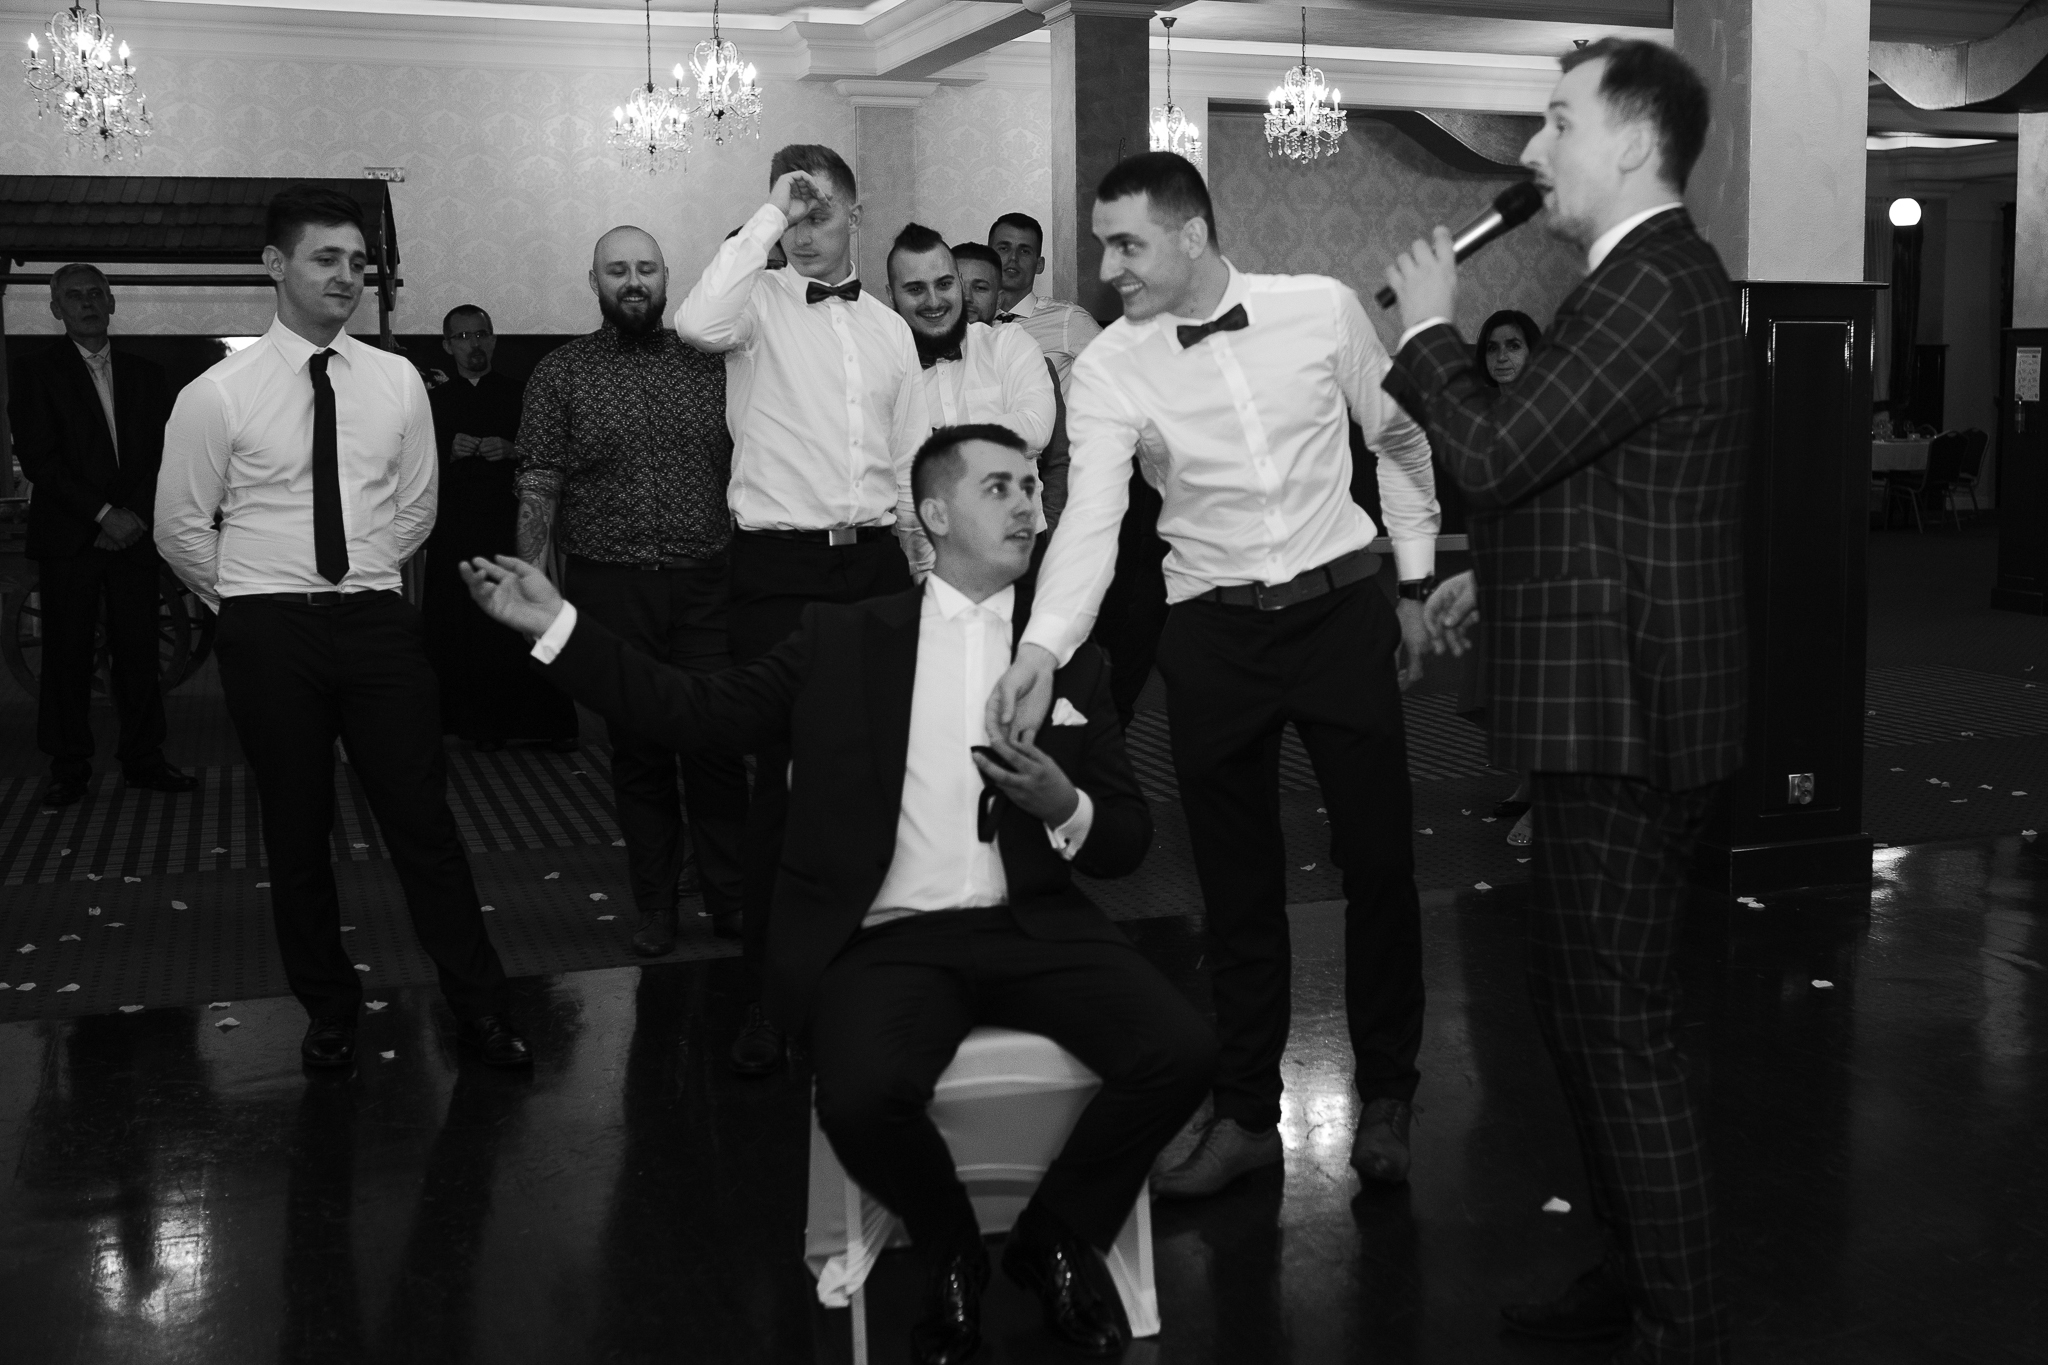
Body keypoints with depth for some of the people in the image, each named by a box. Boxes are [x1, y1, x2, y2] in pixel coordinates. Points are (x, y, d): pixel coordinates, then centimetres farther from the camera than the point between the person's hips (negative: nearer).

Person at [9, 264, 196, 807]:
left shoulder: (145, 375, 14)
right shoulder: (36, 375, 3)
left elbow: (164, 454, 8)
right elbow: (39, 460, -6)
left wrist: (137, 516, -6)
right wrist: (103, 513, -14)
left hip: (134, 533, 3)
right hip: (68, 538, -2)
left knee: (139, 649, 1)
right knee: (67, 654, 0)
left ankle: (143, 759, 9)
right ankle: (69, 768, 6)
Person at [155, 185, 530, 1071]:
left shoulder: (397, 381, 2)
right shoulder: (217, 395, -5)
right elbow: (180, 528, 3)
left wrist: (363, 579, 12)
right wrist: (248, 602, 7)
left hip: (376, 620, 2)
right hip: (268, 633, -1)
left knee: (423, 817, 3)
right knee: (296, 830, 9)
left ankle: (480, 1007, 13)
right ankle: (329, 1010, 25)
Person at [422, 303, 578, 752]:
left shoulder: (519, 395, 11)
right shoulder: (433, 401, 13)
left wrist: (511, 451, -10)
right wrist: (449, 453, -9)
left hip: (512, 527, -1)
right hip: (455, 534, 1)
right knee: (464, 629, -2)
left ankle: (550, 723, -5)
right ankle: (481, 722, 7)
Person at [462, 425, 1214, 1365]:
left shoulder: (1069, 656, 13)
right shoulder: (844, 638, 10)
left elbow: (1127, 843, 11)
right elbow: (697, 712, 5)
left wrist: (1065, 809, -12)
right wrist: (556, 626, -1)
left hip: (1032, 927, 2)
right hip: (890, 936, -2)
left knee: (1181, 1050, -23)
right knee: (862, 1097, -32)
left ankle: (1058, 1239, 7)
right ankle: (953, 1257, 4)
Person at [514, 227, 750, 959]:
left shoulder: (709, 364, 9)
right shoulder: (560, 373, 5)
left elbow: (744, 467, 8)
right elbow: (538, 487, 1)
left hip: (707, 582, 1)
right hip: (610, 588, 0)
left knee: (718, 743, 1)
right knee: (637, 751, 7)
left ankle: (730, 898, 13)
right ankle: (656, 905, 18)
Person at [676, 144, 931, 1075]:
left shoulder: (888, 329, 15)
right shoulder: (760, 304, 1)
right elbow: (698, 324, -24)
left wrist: (931, 575, 13)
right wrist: (766, 220, -16)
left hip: (874, 562, 4)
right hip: (780, 567, -4)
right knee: (782, 772, -3)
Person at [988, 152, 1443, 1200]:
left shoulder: (1321, 309, -6)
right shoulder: (1109, 368, -7)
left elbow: (1401, 439, 7)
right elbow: (1090, 517, -18)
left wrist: (1414, 585, 8)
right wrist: (1042, 648, -33)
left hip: (1344, 607, 0)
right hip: (1211, 629, 1)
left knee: (1379, 859, 5)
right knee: (1236, 882, 8)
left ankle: (1386, 1095, 25)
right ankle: (1245, 1115, 24)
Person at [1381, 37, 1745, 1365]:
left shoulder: (1650, 287, -19)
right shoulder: (1659, 275, 15)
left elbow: (1494, 454, -21)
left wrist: (1431, 327, -7)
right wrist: (1497, 578, 15)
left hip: (1624, 713, -11)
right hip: (1617, 702, 11)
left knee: (1623, 1021, -2)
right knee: (1584, 997, 19)